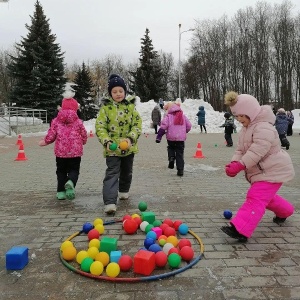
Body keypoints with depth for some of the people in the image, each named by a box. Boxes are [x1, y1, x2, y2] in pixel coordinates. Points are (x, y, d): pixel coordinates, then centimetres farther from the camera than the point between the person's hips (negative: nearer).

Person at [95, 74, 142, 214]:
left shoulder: (131, 106, 0)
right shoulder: (105, 107, -6)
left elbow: (137, 124, -4)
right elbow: (100, 127, -9)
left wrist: (131, 138, -20)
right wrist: (106, 141, -23)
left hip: (128, 147, 4)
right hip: (112, 148, -3)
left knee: (127, 172, 20)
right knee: (112, 173, -11)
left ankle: (124, 191, 45)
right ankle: (110, 202, -15)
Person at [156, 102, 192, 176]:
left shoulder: (168, 116, -2)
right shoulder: (183, 116, 10)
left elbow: (163, 126, -13)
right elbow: (189, 126, 10)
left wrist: (159, 136, -11)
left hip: (171, 137, -2)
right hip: (181, 138, 2)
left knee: (170, 148, 26)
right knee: (180, 154, 7)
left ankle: (171, 157, -3)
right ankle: (180, 170, 4)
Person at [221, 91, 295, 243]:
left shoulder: (263, 128, -25)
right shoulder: (245, 129, 8)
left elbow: (257, 151, -34)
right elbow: (240, 150, 3)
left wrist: (240, 165, -38)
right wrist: (234, 162, -17)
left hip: (273, 170, -10)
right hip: (261, 171, 11)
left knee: (256, 198, -20)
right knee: (266, 196, 27)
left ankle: (239, 230, -27)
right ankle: (285, 211, 54)